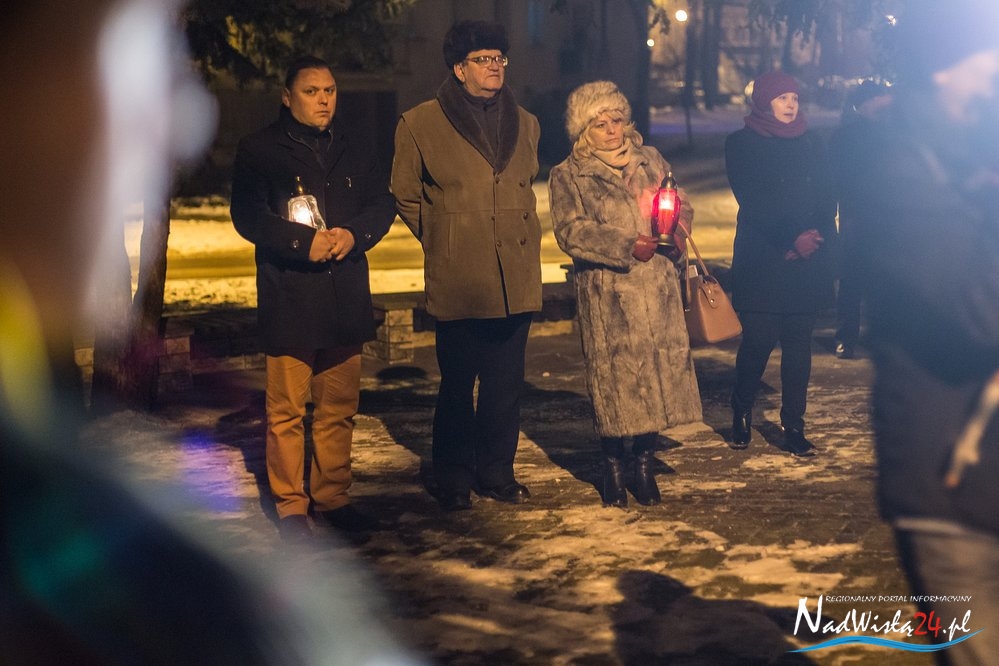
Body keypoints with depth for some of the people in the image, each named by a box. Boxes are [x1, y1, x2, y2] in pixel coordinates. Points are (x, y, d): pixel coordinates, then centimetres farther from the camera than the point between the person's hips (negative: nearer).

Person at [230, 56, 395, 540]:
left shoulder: (352, 151, 16)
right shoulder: (260, 151, 1)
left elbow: (382, 205, 10)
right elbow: (248, 215, -8)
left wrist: (354, 234, -11)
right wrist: (303, 242, -19)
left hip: (345, 298, 5)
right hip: (289, 303, -5)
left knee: (339, 408, 9)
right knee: (287, 410, -3)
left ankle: (332, 497, 20)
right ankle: (290, 506, 7)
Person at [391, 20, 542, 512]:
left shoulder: (524, 124, 13)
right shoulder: (419, 125, -1)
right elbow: (406, 196, 9)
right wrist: (442, 241, 9)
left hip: (516, 280, 4)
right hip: (458, 281, -4)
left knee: (506, 384, 8)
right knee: (457, 384, 3)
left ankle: (496, 474, 22)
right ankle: (454, 481, 16)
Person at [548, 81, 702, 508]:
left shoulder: (651, 161, 17)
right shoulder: (567, 176, 5)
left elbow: (682, 208, 17)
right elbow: (571, 232, -8)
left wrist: (675, 222, -7)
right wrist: (625, 246, -19)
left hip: (657, 287, 3)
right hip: (606, 296, -3)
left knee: (659, 369, 1)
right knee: (614, 378, -4)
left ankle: (645, 465, 14)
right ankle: (613, 469, 9)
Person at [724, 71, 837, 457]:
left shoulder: (809, 145, 13)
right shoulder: (741, 145, 1)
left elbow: (827, 200, 7)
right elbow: (752, 201, -8)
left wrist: (816, 236, -12)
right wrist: (791, 239, -16)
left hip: (807, 263, 4)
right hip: (760, 262, -4)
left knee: (799, 344, 3)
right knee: (758, 341, -4)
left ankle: (794, 428, 9)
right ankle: (741, 415, 19)